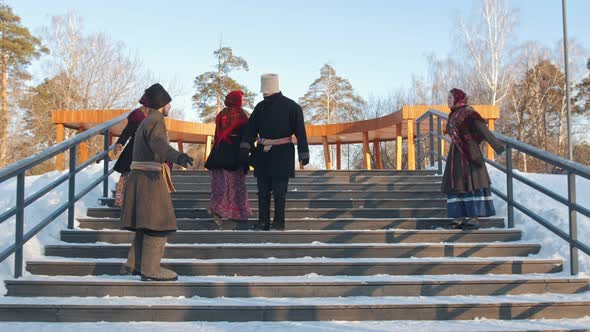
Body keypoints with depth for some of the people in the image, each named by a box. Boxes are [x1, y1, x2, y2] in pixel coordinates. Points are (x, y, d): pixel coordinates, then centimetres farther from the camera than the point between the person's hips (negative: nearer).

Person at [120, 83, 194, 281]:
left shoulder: (146, 121, 19)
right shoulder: (155, 121, -12)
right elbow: (159, 143, -33)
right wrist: (177, 156, -52)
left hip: (140, 176, 10)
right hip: (150, 178, -10)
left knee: (146, 224, 15)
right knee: (158, 224, -6)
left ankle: (134, 264, 20)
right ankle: (150, 270, -4)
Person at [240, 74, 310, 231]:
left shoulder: (291, 107, -6)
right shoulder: (260, 106, 8)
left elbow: (300, 131, -6)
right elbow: (251, 129, 5)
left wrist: (304, 154, -7)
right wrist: (244, 148, -8)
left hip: (282, 154, -5)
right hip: (263, 154, 5)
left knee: (279, 190, -2)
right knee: (263, 190, 7)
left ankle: (279, 222, 8)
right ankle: (263, 221, 15)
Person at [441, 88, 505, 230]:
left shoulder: (467, 112, -8)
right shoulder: (453, 115, 15)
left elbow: (482, 129, -17)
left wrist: (497, 146, -25)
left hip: (468, 153, -8)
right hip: (456, 154, 8)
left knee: (469, 183, -7)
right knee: (456, 185, 6)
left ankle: (474, 218, -5)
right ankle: (460, 217, 9)